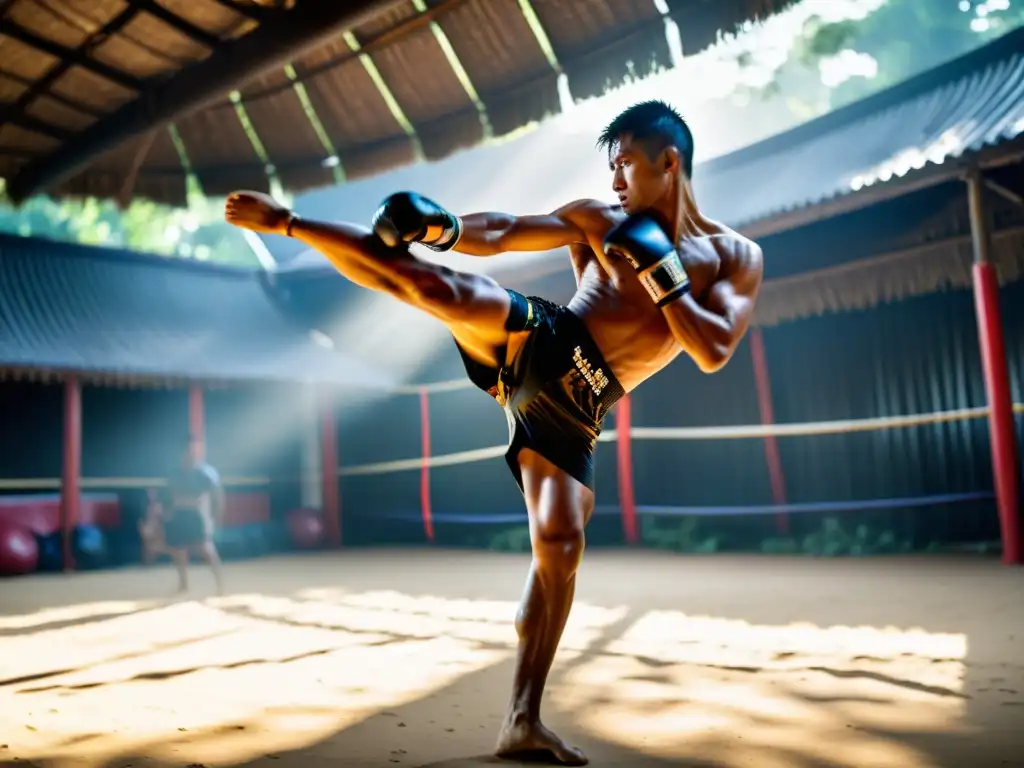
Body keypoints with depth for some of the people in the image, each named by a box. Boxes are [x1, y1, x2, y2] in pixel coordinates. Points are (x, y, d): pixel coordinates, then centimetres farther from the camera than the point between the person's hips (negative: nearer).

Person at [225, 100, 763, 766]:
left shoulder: (736, 256, 7)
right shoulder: (595, 218, 10)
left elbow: (714, 352, -7)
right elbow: (500, 234, 4)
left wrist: (661, 273, -11)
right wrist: (440, 227, -14)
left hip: (572, 406, -1)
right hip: (533, 342, 1)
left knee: (560, 550, -10)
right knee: (434, 286, -25)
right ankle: (286, 223, -8)